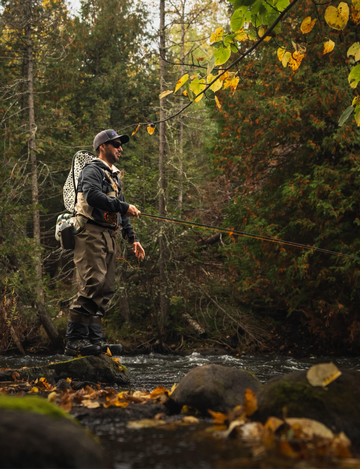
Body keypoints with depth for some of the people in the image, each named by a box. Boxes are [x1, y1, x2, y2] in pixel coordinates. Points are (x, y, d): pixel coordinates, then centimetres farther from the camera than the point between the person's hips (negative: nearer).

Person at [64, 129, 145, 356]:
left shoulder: (114, 177, 28)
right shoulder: (93, 170, -2)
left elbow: (121, 213, 31)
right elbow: (92, 195, -22)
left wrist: (133, 238, 24)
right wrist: (124, 207, -18)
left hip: (109, 237, 10)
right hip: (92, 233, -10)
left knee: (106, 290, 4)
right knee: (92, 285, -19)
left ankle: (95, 339, 6)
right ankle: (74, 341, -20)